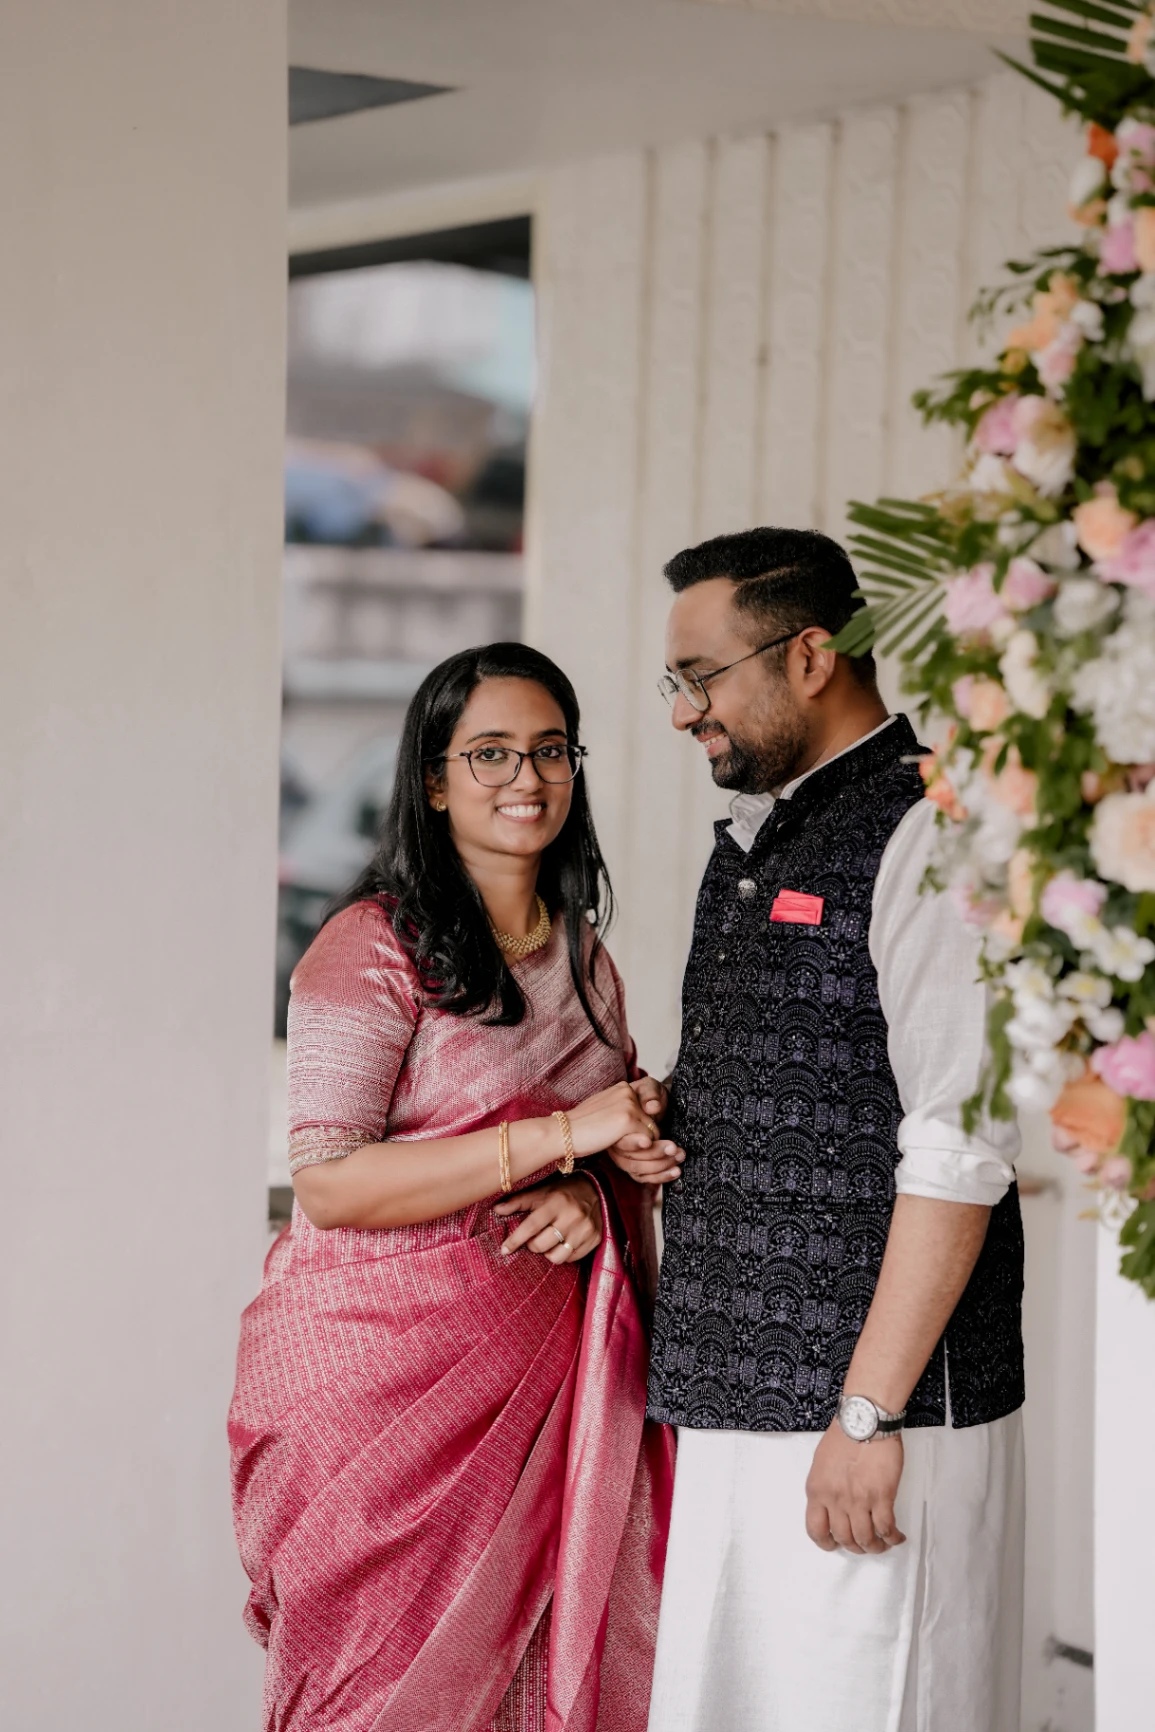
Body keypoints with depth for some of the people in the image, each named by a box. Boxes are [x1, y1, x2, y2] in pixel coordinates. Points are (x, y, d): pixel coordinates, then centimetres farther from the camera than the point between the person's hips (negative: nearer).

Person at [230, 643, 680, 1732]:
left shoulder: (581, 955, 13)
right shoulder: (372, 949, -9)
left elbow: (625, 1141, 21)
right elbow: (327, 1184, -17)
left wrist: (591, 1197, -4)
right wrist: (562, 1136, -20)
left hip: (542, 1365, 6)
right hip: (385, 1357, -6)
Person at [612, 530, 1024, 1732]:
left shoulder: (923, 833, -11)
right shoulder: (751, 844, 17)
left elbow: (958, 1150, -17)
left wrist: (868, 1412, -20)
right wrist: (652, 1131, 7)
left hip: (873, 1410, -8)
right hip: (736, 1408, 8)